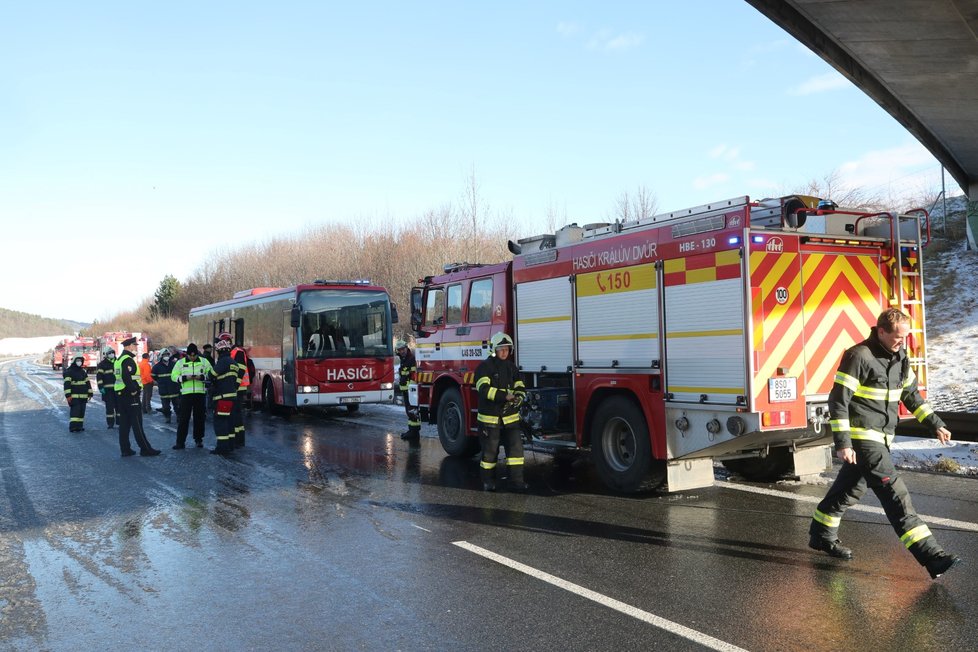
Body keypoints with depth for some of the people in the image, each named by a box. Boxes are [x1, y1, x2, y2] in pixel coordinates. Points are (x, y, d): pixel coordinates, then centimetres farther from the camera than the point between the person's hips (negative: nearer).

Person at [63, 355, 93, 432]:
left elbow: (88, 382, 20)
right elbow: (67, 384, -11)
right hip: (74, 396, -7)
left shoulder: (83, 371, 17)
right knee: (75, 411, -14)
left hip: (83, 396, 7)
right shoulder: (69, 371, -5)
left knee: (81, 411, 7)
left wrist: (90, 393, 16)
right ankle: (73, 427, -15)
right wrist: (68, 395, -18)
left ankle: (79, 426, 13)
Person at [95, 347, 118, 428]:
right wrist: (100, 387, -15)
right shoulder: (102, 364, -2)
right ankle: (110, 423, 3)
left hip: (118, 388, 4)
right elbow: (99, 376, -8)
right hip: (108, 389, -4)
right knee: (109, 406, -2)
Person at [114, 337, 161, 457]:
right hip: (131, 396, -10)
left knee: (124, 423, 11)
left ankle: (125, 449, 13)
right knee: (137, 424, -7)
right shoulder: (128, 360, -15)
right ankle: (145, 449, -4)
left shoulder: (118, 360, 17)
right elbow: (126, 377, -27)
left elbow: (116, 375, 19)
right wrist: (134, 391, -19)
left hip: (120, 395, 10)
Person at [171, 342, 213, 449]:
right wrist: (185, 378, -14)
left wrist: (201, 377, -15)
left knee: (199, 417, 8)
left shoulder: (204, 362, 5)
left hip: (200, 393, 1)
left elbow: (211, 374, 2)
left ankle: (199, 439, 20)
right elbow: (173, 376, 1)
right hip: (186, 393, -1)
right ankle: (180, 442, 2)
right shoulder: (180, 362, 4)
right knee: (183, 418, -1)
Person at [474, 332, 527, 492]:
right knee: (490, 450, 5)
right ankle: (488, 480, 18)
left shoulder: (512, 367, 12)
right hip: (490, 417, -5)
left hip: (510, 417, 5)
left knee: (516, 446, -2)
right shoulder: (484, 366, -7)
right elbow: (484, 389, -20)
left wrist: (519, 397, -13)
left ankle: (516, 479, 3)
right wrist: (505, 396, -29)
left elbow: (520, 387, 11)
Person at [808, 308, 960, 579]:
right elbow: (838, 401, -17)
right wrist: (842, 442, -19)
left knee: (851, 489, 18)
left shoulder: (900, 358, 8)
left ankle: (822, 536, 33)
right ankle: (931, 556, -15)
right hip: (861, 437, -9)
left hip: (881, 438, 9)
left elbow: (911, 395, 21)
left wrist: (936, 424, 15)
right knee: (895, 493, -13)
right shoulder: (858, 356, -17)